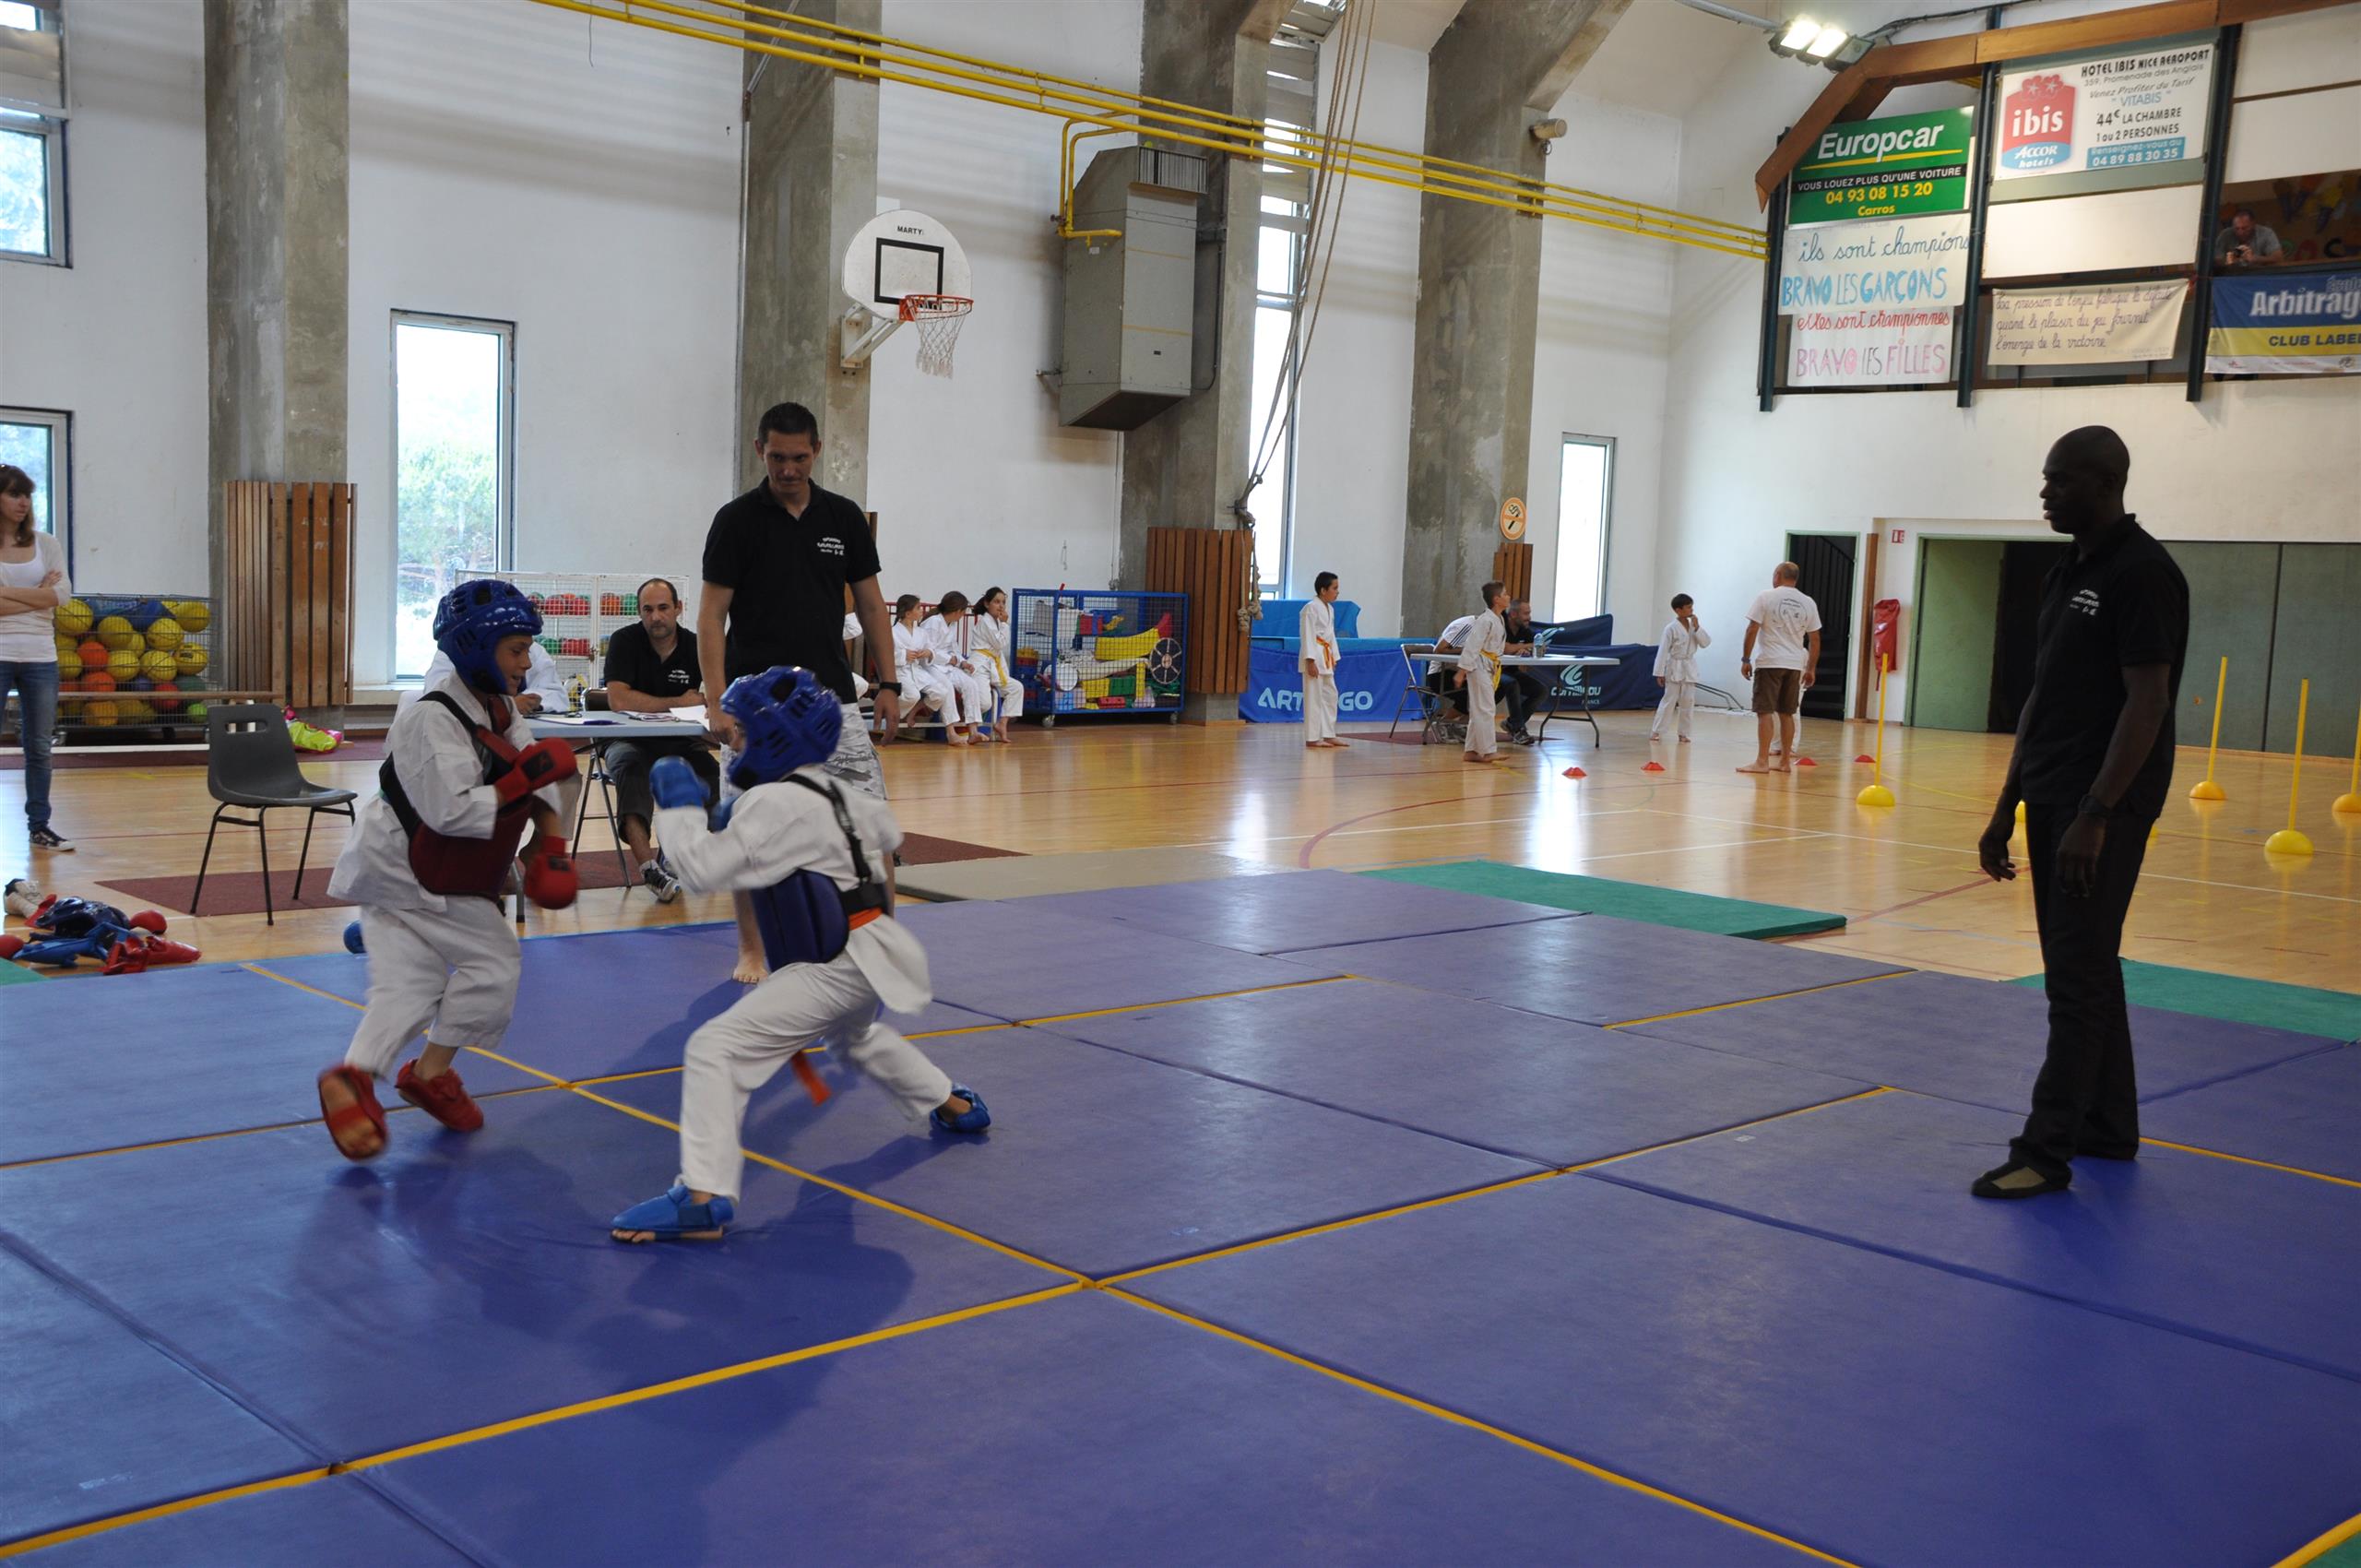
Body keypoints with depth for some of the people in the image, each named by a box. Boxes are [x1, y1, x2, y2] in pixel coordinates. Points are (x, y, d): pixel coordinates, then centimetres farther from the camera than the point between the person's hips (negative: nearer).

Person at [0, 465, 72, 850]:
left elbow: (62, 593, -6)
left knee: (40, 746, 8)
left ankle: (39, 826, 16)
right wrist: (39, 595, -12)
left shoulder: (45, 544, 7)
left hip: (41, 658, 3)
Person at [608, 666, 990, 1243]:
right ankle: (954, 1106, 57)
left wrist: (679, 805, -11)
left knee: (716, 1049, -17)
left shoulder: (774, 804, -19)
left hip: (835, 969, -10)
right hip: (865, 958, 10)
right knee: (858, 1035, 41)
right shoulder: (832, 794, 9)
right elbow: (885, 831, 27)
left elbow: (704, 869, -24)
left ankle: (703, 1198, -25)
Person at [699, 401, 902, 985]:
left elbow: (870, 604, 12)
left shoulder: (844, 517, 6)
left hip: (833, 697, 3)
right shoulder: (737, 520, -4)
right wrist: (716, 703, -14)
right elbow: (711, 615, -6)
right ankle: (751, 948, 17)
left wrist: (888, 684, 4)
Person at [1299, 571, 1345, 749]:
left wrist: (1333, 658, 19)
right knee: (1314, 697, -7)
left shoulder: (1330, 609, 15)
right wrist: (1310, 661, -21)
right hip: (1314, 656, -10)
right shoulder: (1311, 607, -13)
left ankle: (1328, 735, 21)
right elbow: (1307, 635, -17)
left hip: (1325, 658, 10)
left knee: (1330, 695, 13)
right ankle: (1312, 739, -4)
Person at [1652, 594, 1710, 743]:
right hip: (1675, 668, -5)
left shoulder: (1694, 625, 5)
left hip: (1690, 668, 5)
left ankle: (1683, 733, 13)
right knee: (1669, 700, -6)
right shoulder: (1671, 628, -11)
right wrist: (1660, 673, -13)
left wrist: (1697, 628, -12)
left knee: (1688, 702, 5)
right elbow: (1663, 651, -11)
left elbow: (1706, 643, 0)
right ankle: (1656, 731, -1)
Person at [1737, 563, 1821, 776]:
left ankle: (1762, 762, -9)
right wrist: (1810, 669, 16)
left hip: (1770, 662, -5)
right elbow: (1814, 640, 10)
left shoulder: (1766, 598, -3)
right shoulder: (1808, 603, 9)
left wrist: (1746, 659, -1)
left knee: (1764, 712, -5)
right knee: (1786, 714, 12)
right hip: (1795, 664, 5)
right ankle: (1784, 761, 16)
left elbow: (1752, 630, -8)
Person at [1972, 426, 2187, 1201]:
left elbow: (2147, 704, -18)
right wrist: (2007, 808, 15)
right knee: (2086, 969, 15)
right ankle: (2108, 1127, 26)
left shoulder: (2143, 573, -13)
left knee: (2078, 978, -6)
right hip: (2052, 801, 9)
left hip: (2104, 808, -9)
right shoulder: (2067, 575, 13)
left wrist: (2094, 816, -21)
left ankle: (2045, 1152, -3)